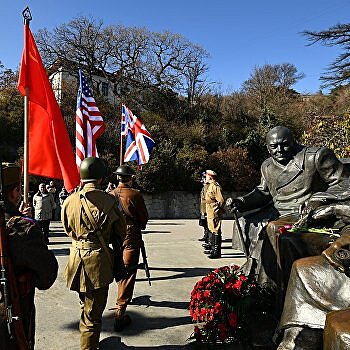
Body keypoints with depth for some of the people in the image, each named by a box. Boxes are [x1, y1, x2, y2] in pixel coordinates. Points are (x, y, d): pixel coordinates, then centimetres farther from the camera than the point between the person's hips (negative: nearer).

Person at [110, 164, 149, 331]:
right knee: (128, 272, -3)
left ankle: (124, 297, 45)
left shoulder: (110, 195, 1)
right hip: (131, 235, -6)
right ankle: (120, 313, -4)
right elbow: (144, 216, -5)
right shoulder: (135, 194, -12)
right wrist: (140, 227, 15)